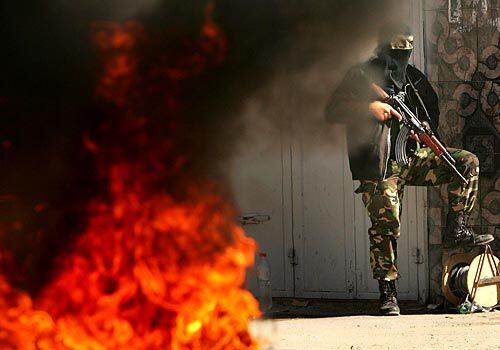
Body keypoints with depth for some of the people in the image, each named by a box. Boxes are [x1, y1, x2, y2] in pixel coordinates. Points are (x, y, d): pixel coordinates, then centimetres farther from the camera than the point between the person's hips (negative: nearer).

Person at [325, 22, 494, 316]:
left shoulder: (415, 79, 16)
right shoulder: (361, 76, -1)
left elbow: (433, 111, 27)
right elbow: (333, 111, -8)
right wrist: (369, 108, -21)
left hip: (413, 157, 5)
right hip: (380, 167, -5)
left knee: (467, 163, -10)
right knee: (385, 224, -13)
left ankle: (457, 231, -6)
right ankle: (388, 293, -3)